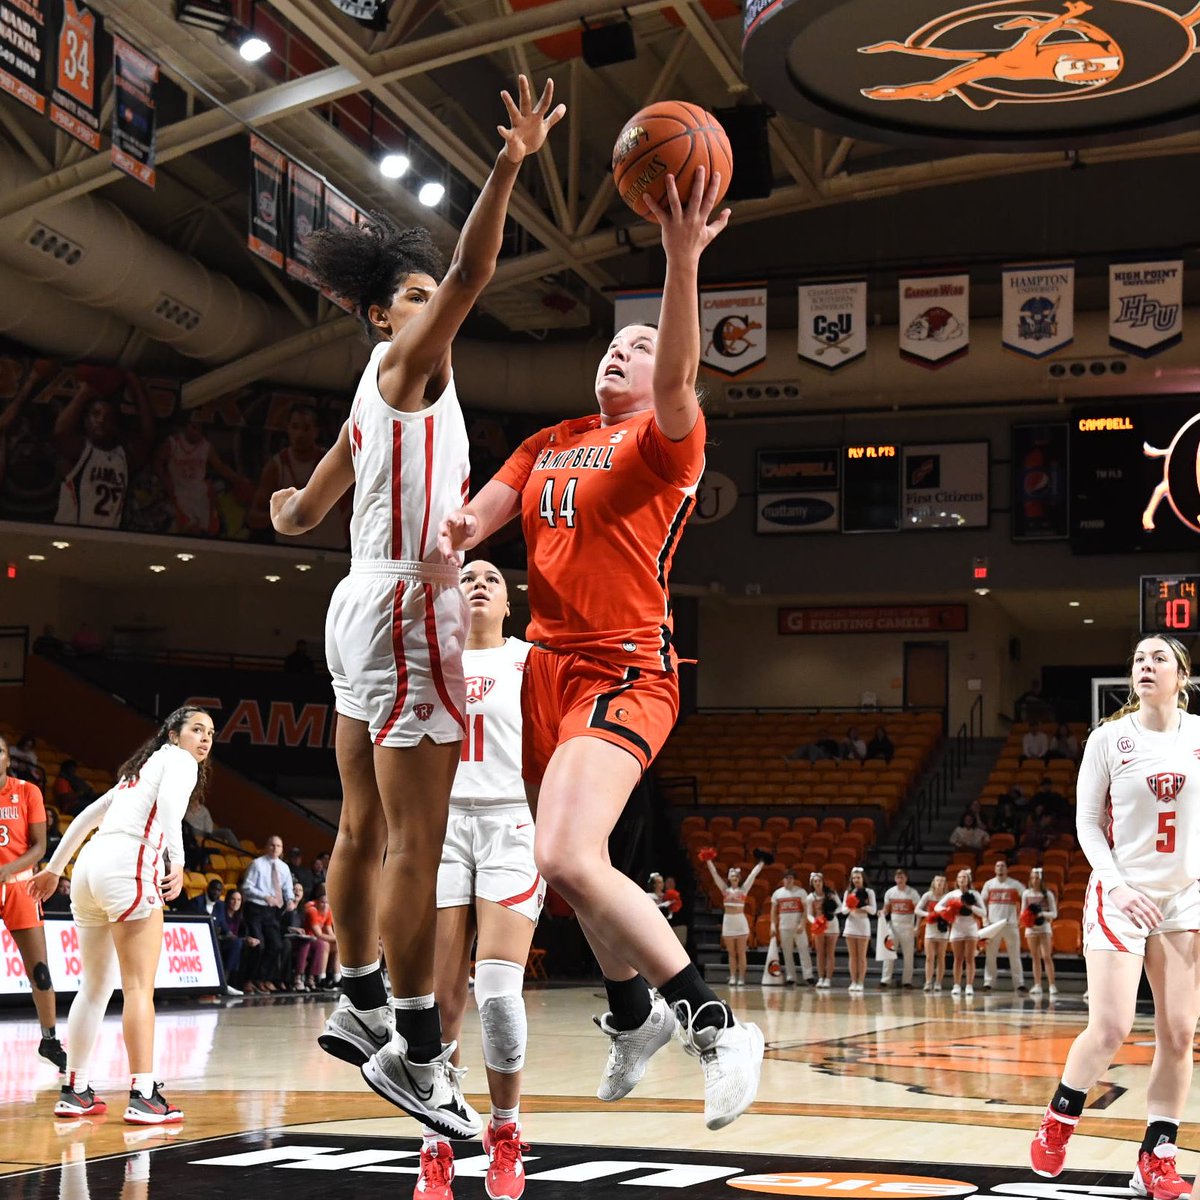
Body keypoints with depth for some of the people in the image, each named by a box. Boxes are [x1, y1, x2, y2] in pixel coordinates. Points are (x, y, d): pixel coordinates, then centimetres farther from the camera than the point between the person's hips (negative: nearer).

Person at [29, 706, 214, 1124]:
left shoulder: (137, 771, 30)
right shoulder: (178, 759, 7)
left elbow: (86, 817, 31)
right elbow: (169, 801, -15)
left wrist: (54, 868, 38)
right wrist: (178, 861, -26)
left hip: (89, 867, 8)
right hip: (128, 864, -8)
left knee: (95, 986, 16)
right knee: (139, 987, -10)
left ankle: (75, 1091, 21)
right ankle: (144, 1097, -16)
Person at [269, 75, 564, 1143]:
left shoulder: (378, 401, 21)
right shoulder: (407, 359, -4)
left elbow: (300, 514, 27)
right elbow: (471, 273, -23)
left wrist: (284, 506, 47)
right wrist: (512, 163, -29)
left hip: (365, 607, 10)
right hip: (409, 611, -10)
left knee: (366, 827, 15)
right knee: (415, 841, -11)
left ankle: (361, 1008, 24)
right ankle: (416, 1051, -10)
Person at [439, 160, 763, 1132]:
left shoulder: (665, 436, -3)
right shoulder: (549, 443, 18)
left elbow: (678, 377, -24)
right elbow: (479, 512, 10)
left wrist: (684, 262, -38)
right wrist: (457, 529, -15)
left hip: (624, 673, -8)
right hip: (548, 663, 8)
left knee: (568, 858, -26)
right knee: (574, 860, 19)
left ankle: (715, 1024, -17)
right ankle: (636, 1011, 42)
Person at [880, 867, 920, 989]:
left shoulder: (912, 892, -3)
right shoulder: (890, 892, 5)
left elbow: (918, 911, -4)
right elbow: (886, 909, 12)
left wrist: (917, 926, -13)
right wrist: (882, 915, -10)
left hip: (908, 927, -2)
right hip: (893, 926, 2)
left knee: (908, 955, 3)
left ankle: (907, 980, 9)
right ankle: (885, 980, -2)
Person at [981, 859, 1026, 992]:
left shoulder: (1015, 885, 3)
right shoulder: (989, 884, 7)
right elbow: (982, 902, 9)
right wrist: (985, 919, -2)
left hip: (1011, 924, -1)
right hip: (993, 924, 1)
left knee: (1015, 955, 2)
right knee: (990, 955, 1)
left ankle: (1019, 983, 5)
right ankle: (988, 982, 4)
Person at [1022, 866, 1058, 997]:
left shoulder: (1048, 894, -2)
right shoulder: (1026, 894, 4)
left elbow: (1054, 913, -2)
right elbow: (1023, 913, 10)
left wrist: (1043, 914, -19)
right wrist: (1024, 920, -11)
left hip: (1044, 927, -3)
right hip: (1031, 928, 3)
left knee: (1046, 956, -10)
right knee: (1035, 957, 5)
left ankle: (1052, 985, -11)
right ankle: (1037, 985, 9)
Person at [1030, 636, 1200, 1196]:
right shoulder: (1110, 738, -4)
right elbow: (1086, 822, -1)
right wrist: (1115, 883, -14)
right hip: (1121, 895, -3)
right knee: (1110, 1029, -9)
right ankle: (1059, 1120, 16)